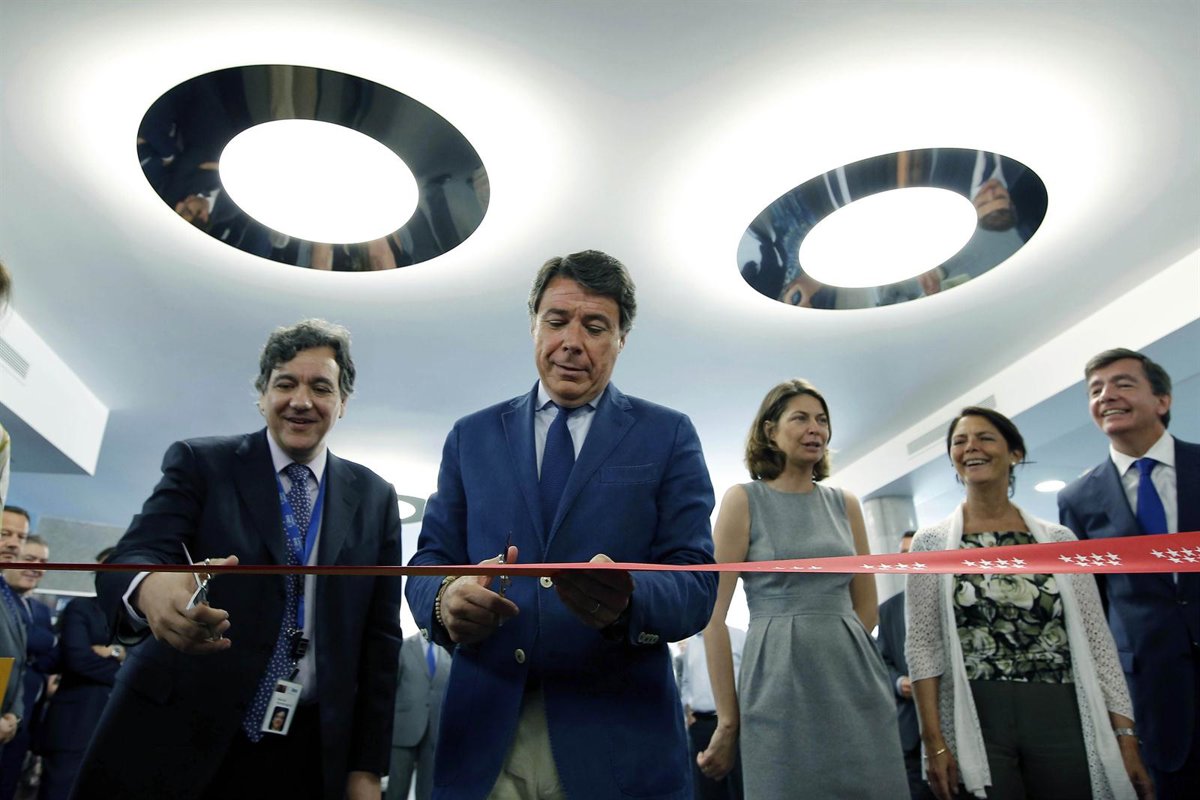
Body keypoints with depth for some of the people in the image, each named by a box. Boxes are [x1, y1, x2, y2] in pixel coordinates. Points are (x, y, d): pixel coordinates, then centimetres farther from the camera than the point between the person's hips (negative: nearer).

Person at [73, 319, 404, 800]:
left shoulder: (375, 498, 4)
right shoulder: (200, 463, 0)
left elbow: (379, 635, 4)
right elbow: (129, 558, -12)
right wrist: (149, 587, -37)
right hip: (174, 738, -1)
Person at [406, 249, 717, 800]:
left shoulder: (668, 436, 1)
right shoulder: (472, 437, 9)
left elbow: (695, 584, -6)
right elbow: (429, 559, 5)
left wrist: (627, 603, -28)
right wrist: (445, 599, -18)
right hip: (484, 729, 2)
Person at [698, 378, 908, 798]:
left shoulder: (845, 503, 10)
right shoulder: (744, 500, -4)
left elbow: (867, 606, 15)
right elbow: (713, 616, -7)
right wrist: (727, 718, -8)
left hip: (857, 681, 5)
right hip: (781, 684, -4)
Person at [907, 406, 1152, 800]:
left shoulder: (1058, 539, 5)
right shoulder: (931, 543, 0)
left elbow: (1096, 639, 5)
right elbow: (923, 646, -3)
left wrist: (1125, 735, -1)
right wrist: (934, 740, -8)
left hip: (1062, 720, 2)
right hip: (975, 722, -2)